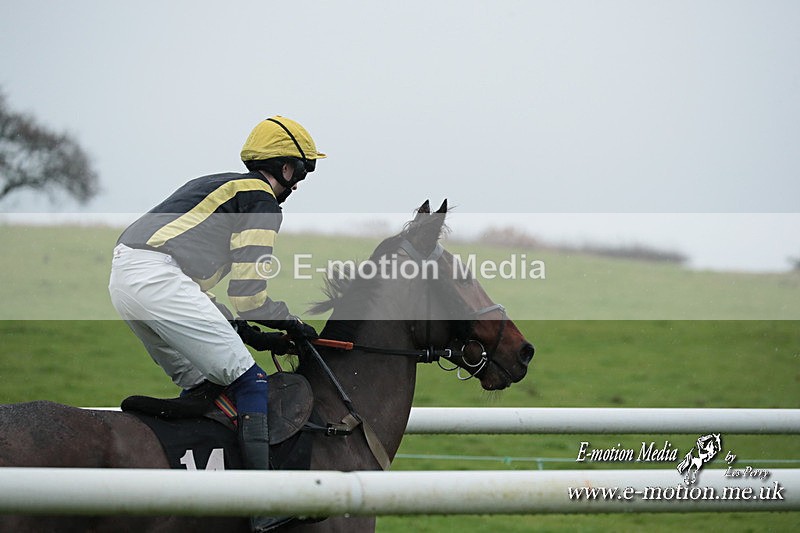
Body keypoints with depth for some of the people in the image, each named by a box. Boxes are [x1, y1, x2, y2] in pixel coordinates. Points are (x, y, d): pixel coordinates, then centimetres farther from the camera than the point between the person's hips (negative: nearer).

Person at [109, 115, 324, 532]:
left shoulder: (222, 188, 30)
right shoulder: (261, 200, 1)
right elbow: (247, 294, -7)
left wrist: (251, 334, 23)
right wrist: (291, 323, 11)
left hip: (123, 278, 10)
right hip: (156, 278, -10)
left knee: (201, 385, 20)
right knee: (250, 382, -9)